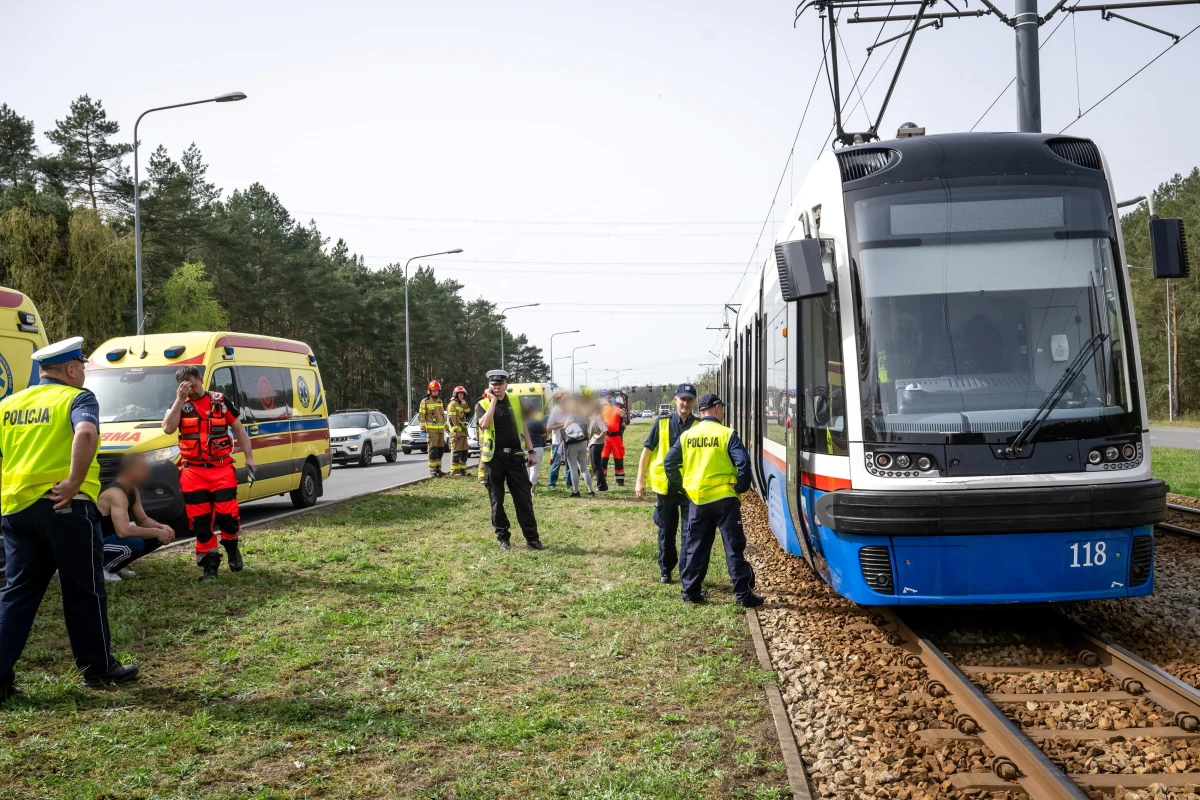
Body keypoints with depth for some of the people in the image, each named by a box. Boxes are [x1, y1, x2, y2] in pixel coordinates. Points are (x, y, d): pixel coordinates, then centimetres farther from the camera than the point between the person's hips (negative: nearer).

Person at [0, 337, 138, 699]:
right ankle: (98, 668, 17)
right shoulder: (77, 398, -5)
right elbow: (86, 433, -28)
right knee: (84, 591, 7)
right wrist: (74, 483, -22)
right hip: (63, 507, -6)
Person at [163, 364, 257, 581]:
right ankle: (209, 563, 13)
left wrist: (249, 457, 4)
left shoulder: (221, 402, 5)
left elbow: (239, 429, 10)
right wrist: (180, 400, -15)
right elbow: (168, 428, -12)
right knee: (200, 520, 2)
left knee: (227, 514, -8)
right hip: (193, 472, 1)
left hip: (222, 469, -1)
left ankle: (232, 548, 20)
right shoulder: (179, 406, 6)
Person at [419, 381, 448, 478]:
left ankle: (438, 468, 16)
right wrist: (423, 429, -12)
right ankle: (432, 469, -8)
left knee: (440, 448, 8)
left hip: (440, 429, 6)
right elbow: (421, 416, -6)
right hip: (431, 429, -6)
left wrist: (445, 427, 20)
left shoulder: (440, 401, 16)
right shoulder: (425, 402, -3)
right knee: (433, 448, -10)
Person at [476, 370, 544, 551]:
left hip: (515, 456, 2)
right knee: (497, 500, 5)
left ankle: (532, 538, 6)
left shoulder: (515, 402, 9)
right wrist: (493, 401, -14)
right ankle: (503, 538, 14)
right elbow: (484, 424, -20)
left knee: (524, 498, 2)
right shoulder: (483, 405, 0)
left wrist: (530, 451, 9)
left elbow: (523, 426, 14)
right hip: (494, 457, -2)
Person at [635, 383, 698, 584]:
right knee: (666, 532, 12)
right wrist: (640, 480, 0)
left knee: (690, 532, 1)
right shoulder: (662, 423, -2)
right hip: (665, 485, 1)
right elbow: (647, 450, 3)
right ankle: (665, 570, 25)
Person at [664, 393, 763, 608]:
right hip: (724, 498, -4)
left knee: (695, 547, 14)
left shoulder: (687, 436, 4)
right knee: (734, 547, 1)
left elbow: (669, 463, 5)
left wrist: (679, 486, 15)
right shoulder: (727, 434, -8)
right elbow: (743, 462, -17)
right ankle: (743, 594, 2)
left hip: (697, 499, 4)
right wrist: (741, 487, -3)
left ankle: (690, 591, 17)